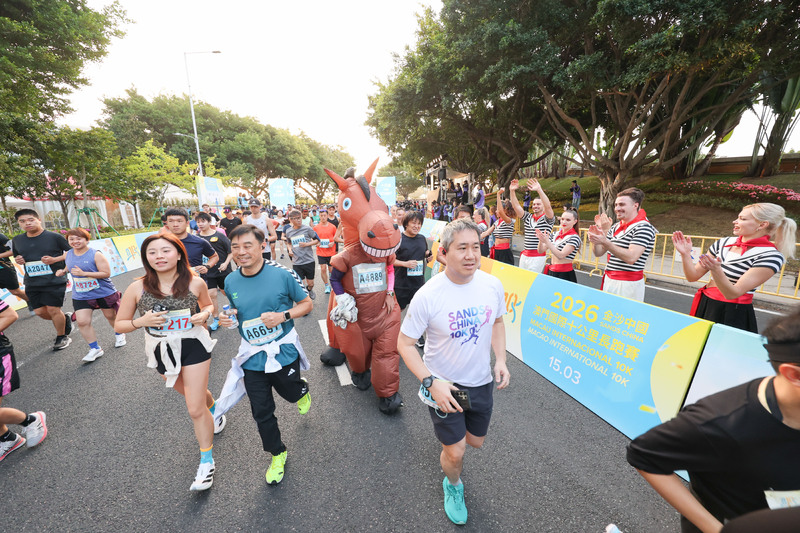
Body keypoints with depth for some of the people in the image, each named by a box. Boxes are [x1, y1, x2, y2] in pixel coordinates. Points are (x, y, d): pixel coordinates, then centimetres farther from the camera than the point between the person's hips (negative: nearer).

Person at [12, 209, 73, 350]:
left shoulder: (54, 237, -7)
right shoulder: (17, 240, 9)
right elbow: (16, 256, 24)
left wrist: (55, 259, -16)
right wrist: (18, 260, 0)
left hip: (54, 281, -5)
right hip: (32, 284, 6)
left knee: (53, 310, -3)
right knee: (40, 312, 7)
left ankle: (62, 337, 15)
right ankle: (65, 318, 35)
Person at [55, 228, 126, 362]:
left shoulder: (96, 254, -14)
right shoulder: (69, 254, 4)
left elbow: (106, 273, -19)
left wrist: (83, 273, -25)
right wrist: (63, 271, 5)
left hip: (104, 293, -4)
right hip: (81, 296, 5)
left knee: (111, 316, 12)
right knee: (82, 322, -5)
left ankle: (119, 335, 39)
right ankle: (95, 349, 7)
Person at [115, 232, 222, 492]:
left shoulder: (195, 283, -13)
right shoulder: (137, 288, -11)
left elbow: (208, 305, 6)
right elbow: (119, 325, -2)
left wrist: (204, 315, -16)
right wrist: (142, 321, -22)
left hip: (194, 347, -3)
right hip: (162, 352, 3)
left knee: (195, 410, -1)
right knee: (194, 396, 25)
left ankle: (206, 462, 20)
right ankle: (214, 410, 60)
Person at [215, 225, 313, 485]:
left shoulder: (282, 274, -15)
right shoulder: (231, 282, -3)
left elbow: (307, 303, -6)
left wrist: (283, 316, -22)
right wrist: (226, 318, -8)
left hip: (283, 352, -3)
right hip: (252, 356, 3)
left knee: (291, 393, 20)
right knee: (262, 412, 12)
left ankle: (302, 389, 59)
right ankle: (277, 454, 37)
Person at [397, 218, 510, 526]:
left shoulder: (492, 285, -13)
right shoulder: (428, 295, -26)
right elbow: (404, 343, -17)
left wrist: (500, 359, -5)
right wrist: (431, 382, -25)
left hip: (481, 382, 4)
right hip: (443, 385, -4)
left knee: (476, 441, 23)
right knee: (455, 452, 9)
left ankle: (448, 429, 58)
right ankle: (453, 486, 46)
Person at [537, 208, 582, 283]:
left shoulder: (574, 237, -10)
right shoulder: (555, 234, 7)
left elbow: (561, 255, -20)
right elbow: (541, 250, 5)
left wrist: (547, 241, -27)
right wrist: (541, 240, -15)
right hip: (551, 271, 5)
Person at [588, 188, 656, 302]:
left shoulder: (643, 227, -10)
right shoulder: (615, 227, 11)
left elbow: (631, 258, -23)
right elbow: (598, 253, 11)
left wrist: (605, 242, -29)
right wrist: (595, 240, -9)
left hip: (628, 284, -6)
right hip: (609, 280, 6)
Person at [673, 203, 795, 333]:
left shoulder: (770, 256, -12)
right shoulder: (723, 243, 2)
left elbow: (732, 294, -22)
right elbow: (693, 276, 2)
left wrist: (715, 270, -37)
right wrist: (685, 254, -12)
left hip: (733, 316, -5)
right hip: (703, 307, 5)